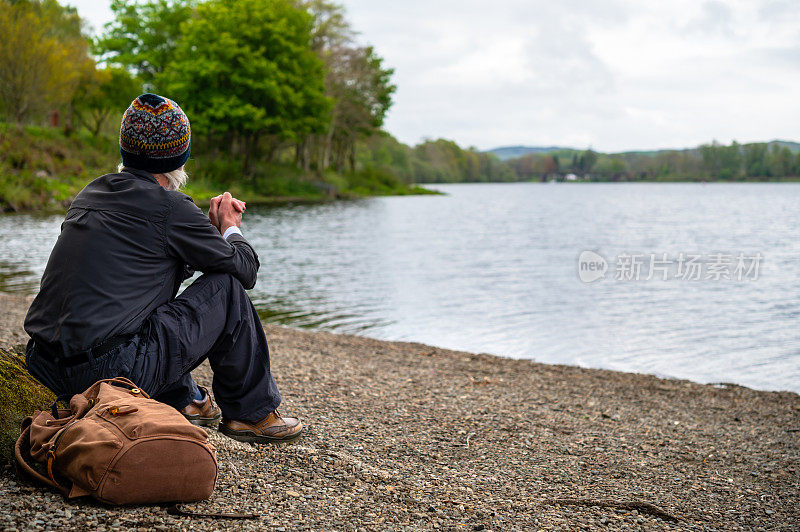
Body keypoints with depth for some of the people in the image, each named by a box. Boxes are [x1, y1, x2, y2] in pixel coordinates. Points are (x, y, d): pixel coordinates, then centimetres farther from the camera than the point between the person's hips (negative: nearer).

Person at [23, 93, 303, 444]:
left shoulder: (93, 192, 15)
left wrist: (211, 225, 23)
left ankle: (182, 401, 29)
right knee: (227, 287, 1)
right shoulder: (168, 207, -9)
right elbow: (246, 269, 2)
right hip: (109, 370, -8)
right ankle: (250, 413, 13)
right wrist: (230, 228, 20)